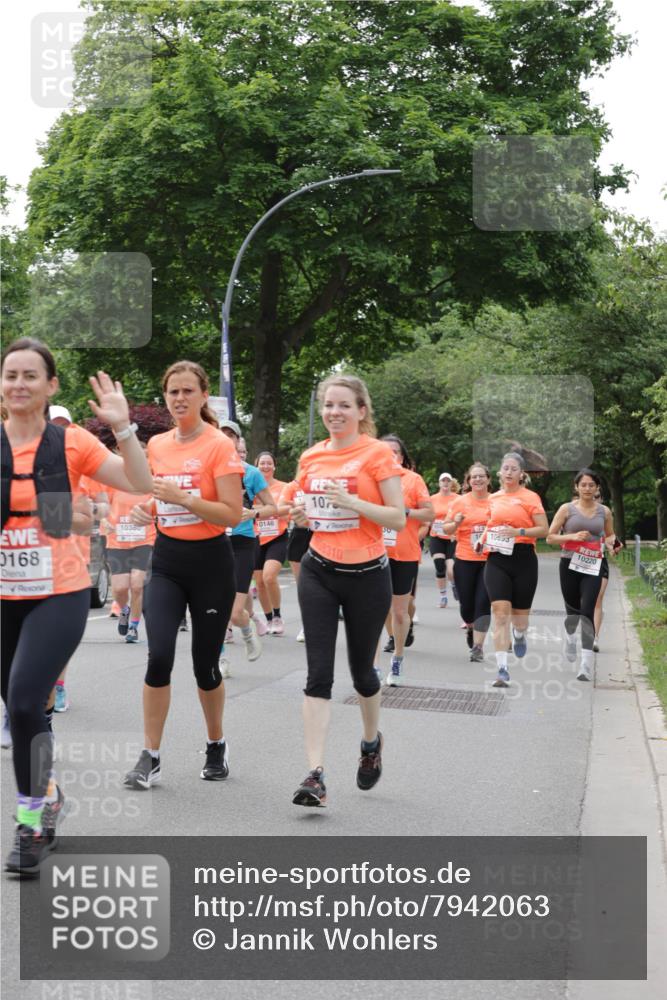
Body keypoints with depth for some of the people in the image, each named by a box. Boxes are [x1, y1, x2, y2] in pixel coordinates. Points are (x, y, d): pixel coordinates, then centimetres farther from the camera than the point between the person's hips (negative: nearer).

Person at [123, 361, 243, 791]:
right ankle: (150, 757, -2)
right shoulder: (157, 445, 6)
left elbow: (233, 515, -16)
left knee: (205, 663, 5)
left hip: (210, 563, -3)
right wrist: (145, 510, 0)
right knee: (159, 655, -12)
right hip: (166, 562, 4)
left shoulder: (220, 446, -10)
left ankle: (217, 746, 29)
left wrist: (182, 497, -25)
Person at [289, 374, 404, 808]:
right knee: (319, 672, -7)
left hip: (367, 575, -3)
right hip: (319, 572, 3)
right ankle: (316, 774, -10)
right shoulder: (312, 456, 7)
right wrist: (301, 515, -2)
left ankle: (372, 741, 41)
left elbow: (398, 519, -11)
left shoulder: (377, 454, -8)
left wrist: (353, 501, -23)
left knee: (361, 669, 12)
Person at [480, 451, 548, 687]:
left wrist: (519, 532, -18)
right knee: (500, 613, -11)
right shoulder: (493, 498, 10)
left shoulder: (530, 497, -2)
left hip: (523, 559, -2)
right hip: (497, 559, 2)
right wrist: (483, 539, 7)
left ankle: (519, 635, 48)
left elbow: (544, 530, -5)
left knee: (519, 615, 9)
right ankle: (502, 670, -12)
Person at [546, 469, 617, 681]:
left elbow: (610, 536, 21)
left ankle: (586, 663, -14)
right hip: (570, 564, 0)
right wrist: (572, 536, -15)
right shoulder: (567, 509, 0)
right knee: (572, 609, 12)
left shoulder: (604, 511, 6)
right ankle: (570, 636, 48)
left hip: (592, 567, 0)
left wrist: (611, 546, -1)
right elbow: (550, 537, 0)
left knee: (587, 612, -12)